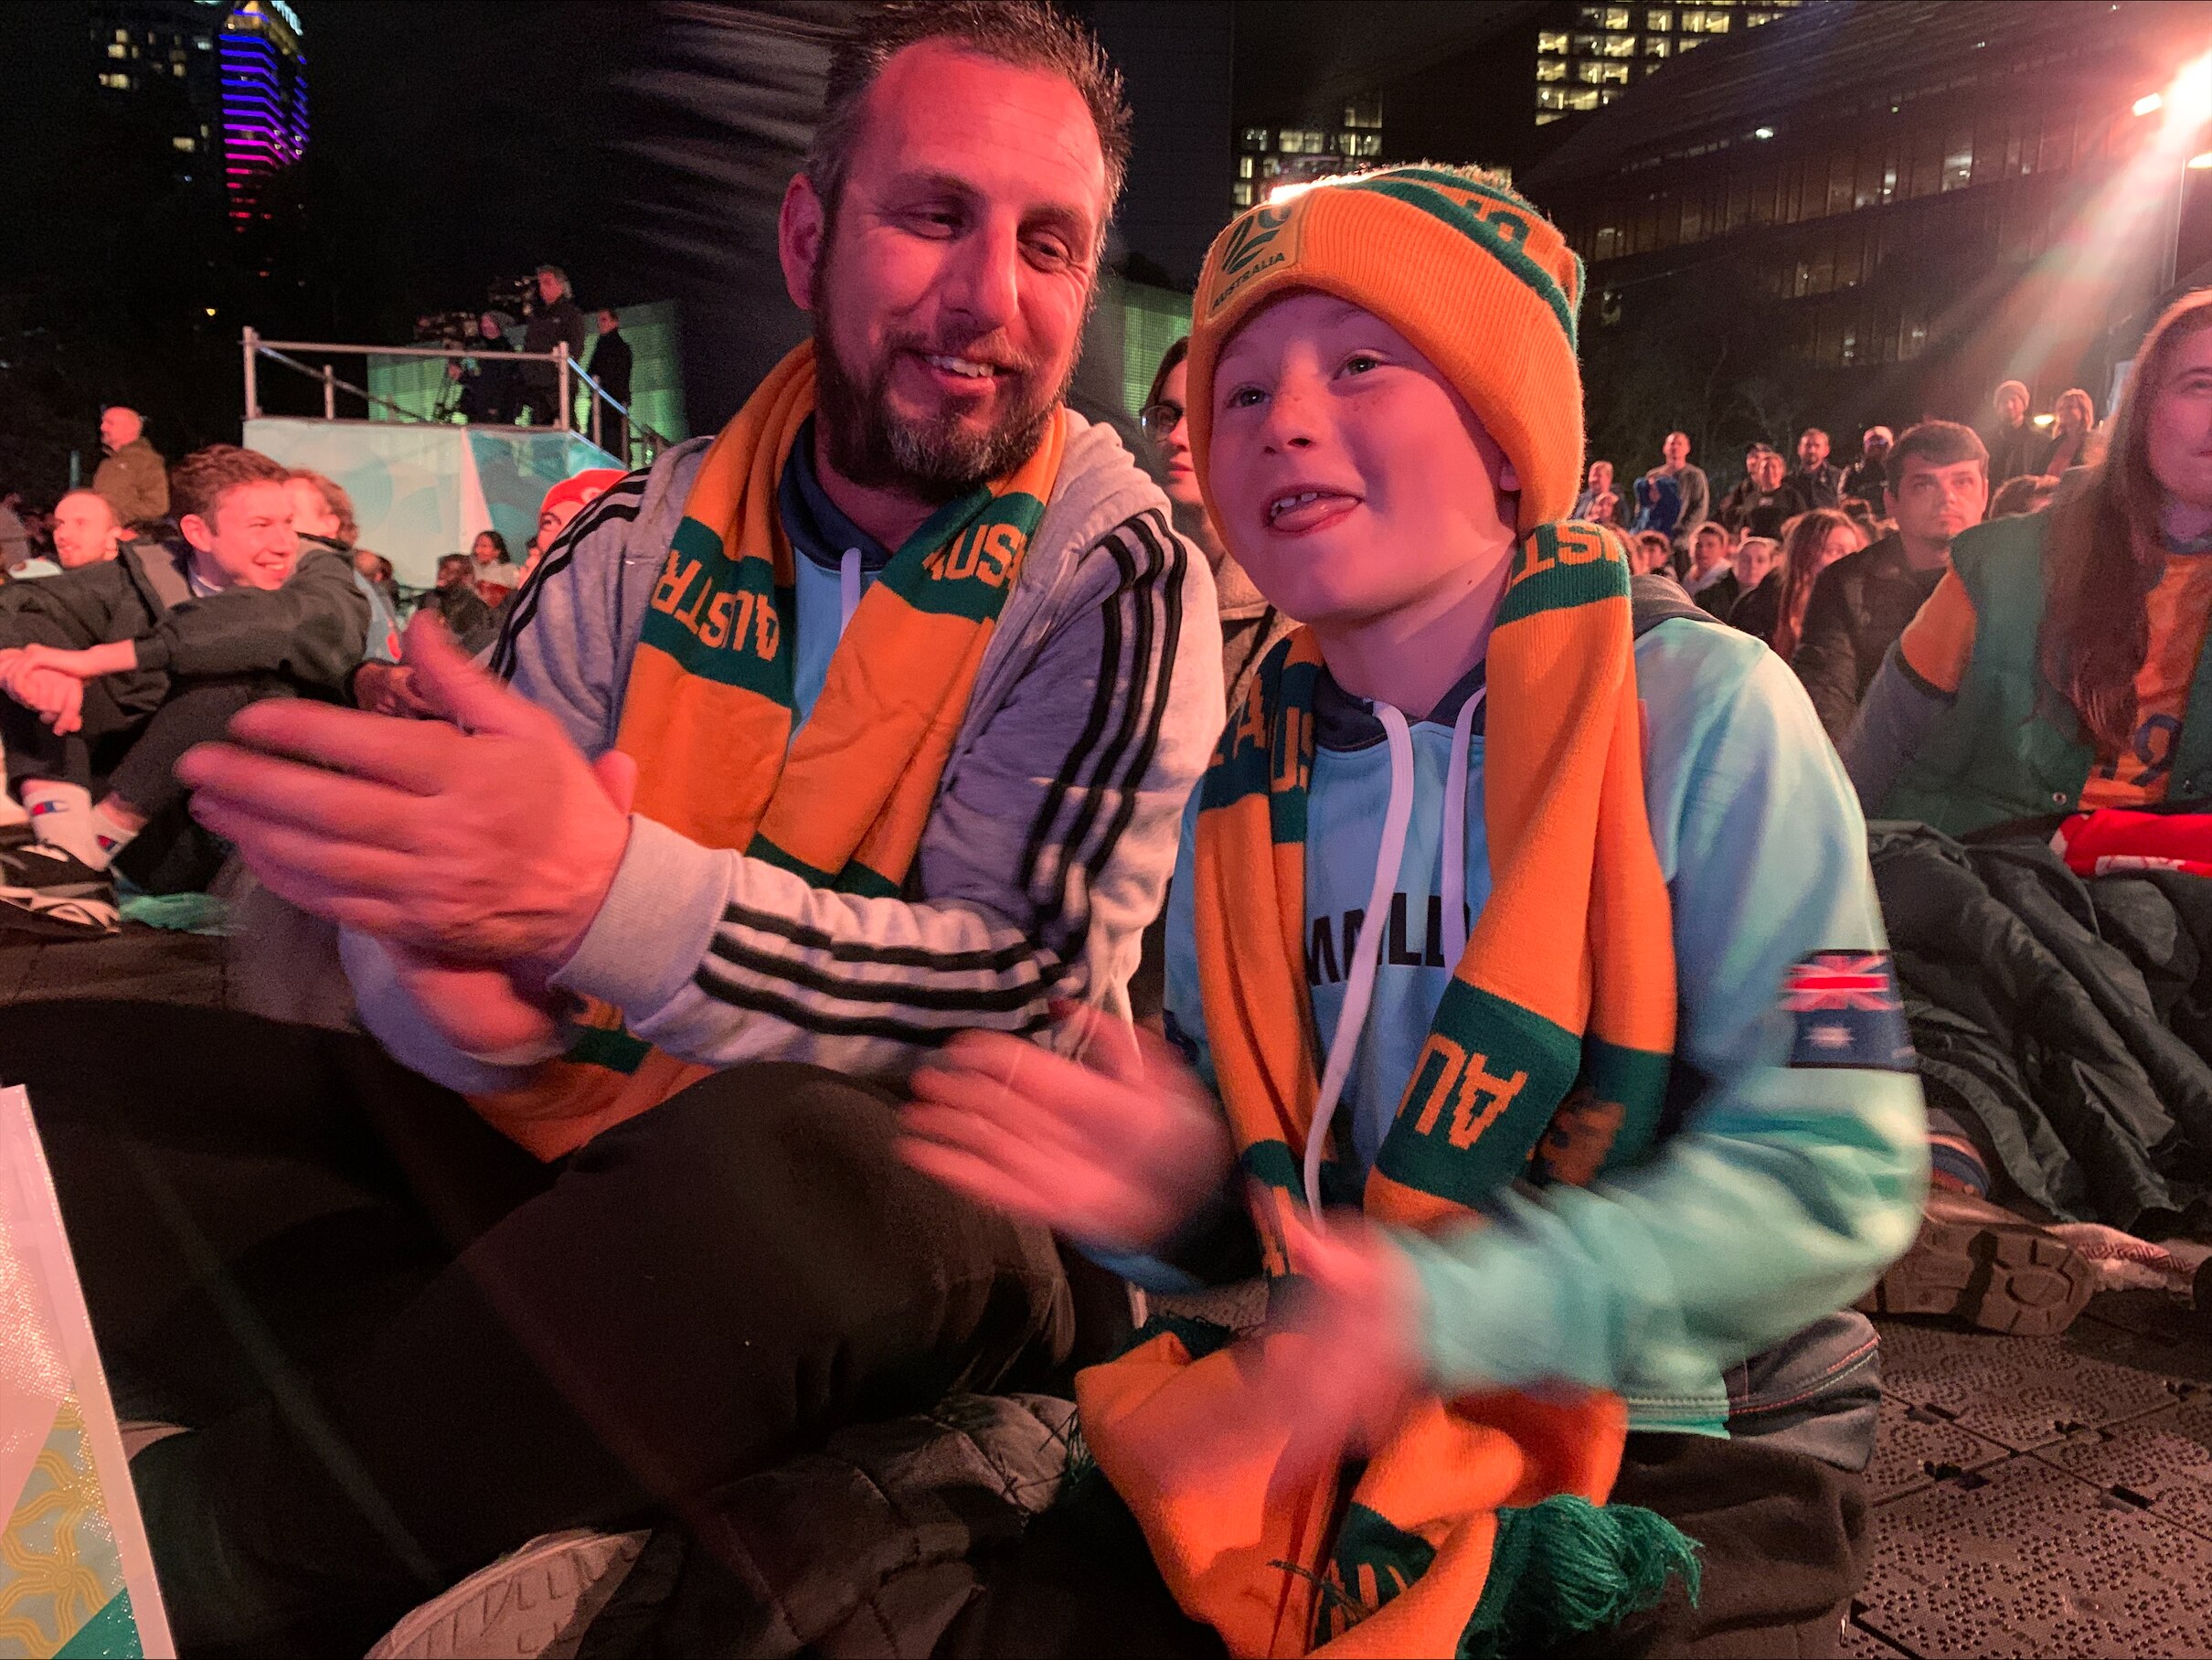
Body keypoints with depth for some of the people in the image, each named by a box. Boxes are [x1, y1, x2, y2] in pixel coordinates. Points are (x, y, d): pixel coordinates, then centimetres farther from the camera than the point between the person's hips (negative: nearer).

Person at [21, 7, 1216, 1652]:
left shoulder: (1116, 577, -5)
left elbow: (1038, 980, -17)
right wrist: (451, 984, -21)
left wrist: (608, 894, -31)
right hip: (531, 1134, 4)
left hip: (888, 1195, -3)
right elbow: (441, 873, 5)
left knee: (796, 1161, -39)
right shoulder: (650, 529, 7)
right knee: (32, 1080, -10)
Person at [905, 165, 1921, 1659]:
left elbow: (1832, 1172, -16)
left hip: (1665, 1440, -3)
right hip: (1312, 1437, 4)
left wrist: (1450, 1310, -27)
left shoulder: (1703, 715, -11)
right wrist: (1174, 1187, -13)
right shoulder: (1250, 788, 3)